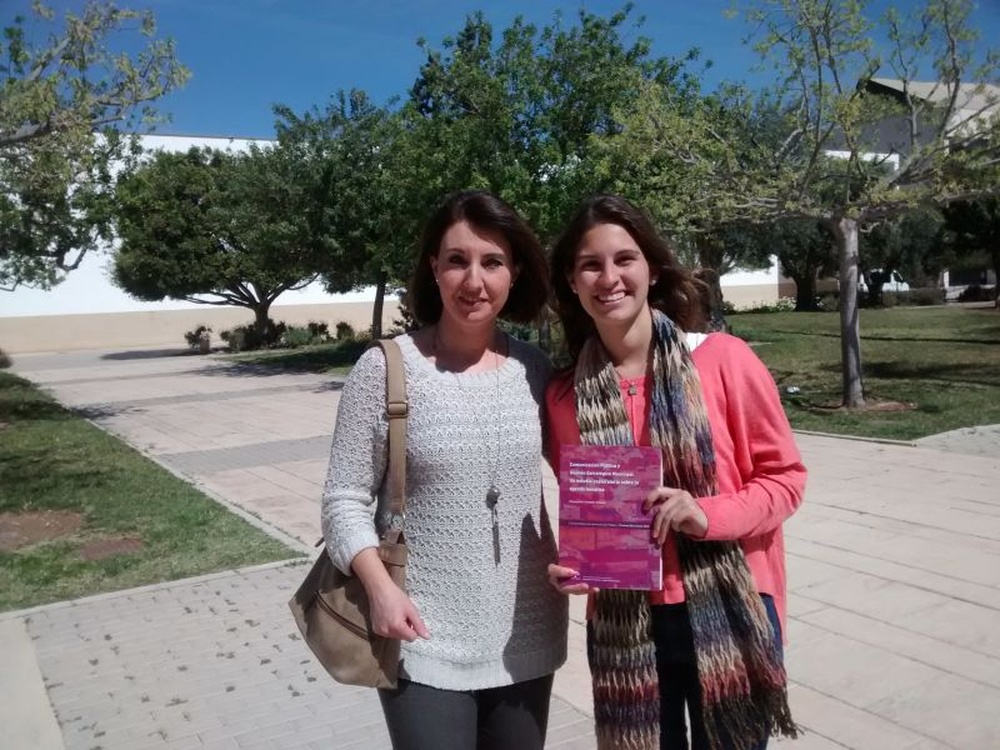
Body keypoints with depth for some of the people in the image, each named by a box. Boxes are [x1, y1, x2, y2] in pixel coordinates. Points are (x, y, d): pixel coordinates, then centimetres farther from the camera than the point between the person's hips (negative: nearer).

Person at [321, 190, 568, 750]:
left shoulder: (535, 370, 0)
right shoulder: (385, 369, -10)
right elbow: (345, 499, -7)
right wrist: (381, 587, -20)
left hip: (527, 637, 4)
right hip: (425, 642, -3)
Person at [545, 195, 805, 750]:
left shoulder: (723, 359, -10)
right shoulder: (563, 394, -2)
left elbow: (783, 476, -3)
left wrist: (708, 515, -19)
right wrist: (569, 564, -8)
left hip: (729, 615, -2)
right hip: (622, 626, 2)